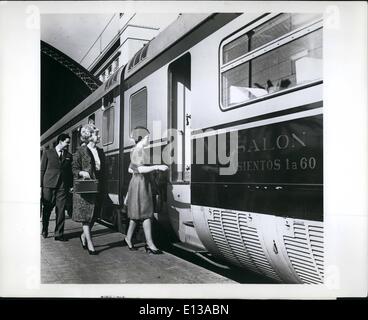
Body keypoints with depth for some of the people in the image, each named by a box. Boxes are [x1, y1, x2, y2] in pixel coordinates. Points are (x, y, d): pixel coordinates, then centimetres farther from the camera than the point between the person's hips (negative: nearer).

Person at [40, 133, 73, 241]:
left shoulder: (69, 156, 14)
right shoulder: (47, 153, 6)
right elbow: (42, 170, 4)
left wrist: (71, 186, 6)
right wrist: (40, 186, -2)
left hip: (63, 187, 2)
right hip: (49, 185, -2)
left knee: (61, 210, -1)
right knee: (47, 209, 8)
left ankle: (58, 234, 5)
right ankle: (44, 230, 28)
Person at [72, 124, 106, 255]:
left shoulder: (100, 152, 13)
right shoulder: (81, 151, -3)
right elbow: (74, 169, -2)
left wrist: (103, 188, 11)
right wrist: (82, 172, -22)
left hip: (98, 188, 6)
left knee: (94, 215, 10)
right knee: (86, 215, -4)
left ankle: (83, 236, 33)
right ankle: (90, 244, -1)